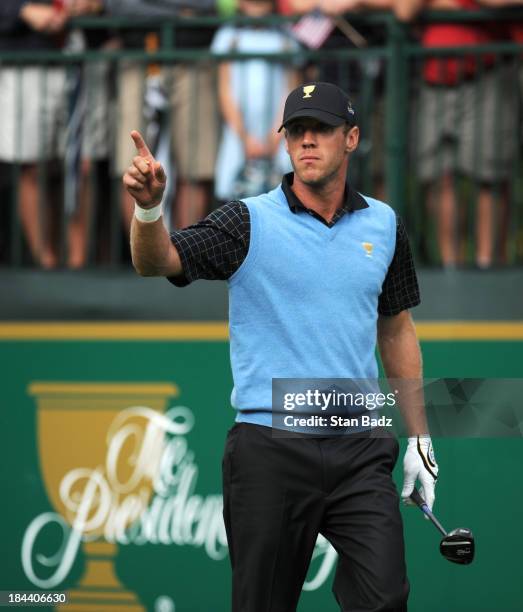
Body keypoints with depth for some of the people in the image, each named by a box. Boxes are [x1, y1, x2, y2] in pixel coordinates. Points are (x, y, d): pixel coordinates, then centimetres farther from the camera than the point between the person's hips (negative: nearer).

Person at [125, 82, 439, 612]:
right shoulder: (250, 223, -3)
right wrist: (148, 207, -38)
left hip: (359, 450, 2)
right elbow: (156, 262, -16)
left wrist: (419, 438, 16)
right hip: (269, 449, -2)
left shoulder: (384, 225, 9)